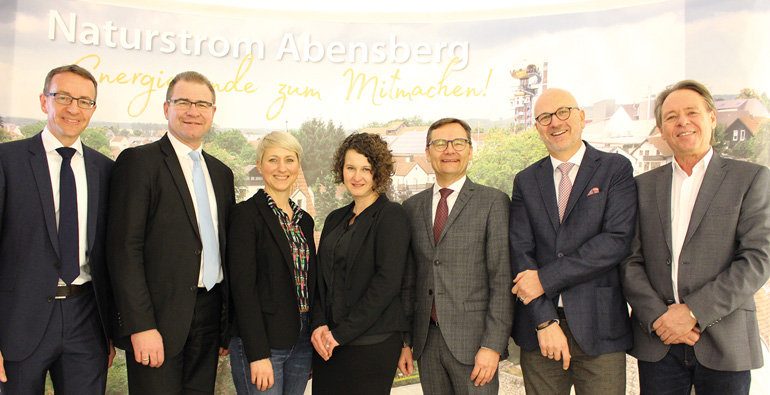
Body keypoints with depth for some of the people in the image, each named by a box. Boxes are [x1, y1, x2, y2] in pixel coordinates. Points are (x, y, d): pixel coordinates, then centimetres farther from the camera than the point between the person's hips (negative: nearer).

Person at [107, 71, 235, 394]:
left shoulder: (221, 173, 14)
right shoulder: (139, 161, -5)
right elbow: (124, 248, -11)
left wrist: (229, 320, 12)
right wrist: (140, 327, -17)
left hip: (209, 315, 6)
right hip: (158, 319, -5)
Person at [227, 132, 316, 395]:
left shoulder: (304, 220, 12)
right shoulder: (246, 213, -8)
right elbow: (243, 286, -13)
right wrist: (258, 354, -17)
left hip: (301, 342, 6)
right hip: (260, 343, -6)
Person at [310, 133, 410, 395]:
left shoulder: (391, 215, -8)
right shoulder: (335, 219, 13)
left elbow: (387, 281, -16)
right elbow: (321, 277, 13)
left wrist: (341, 333, -14)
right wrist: (319, 325, -4)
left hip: (372, 344, -6)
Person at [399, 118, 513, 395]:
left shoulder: (493, 202, -4)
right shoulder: (412, 207, 9)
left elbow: (503, 280, -7)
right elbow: (408, 279, 11)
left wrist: (493, 345, -12)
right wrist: (405, 340, 8)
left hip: (472, 340, -4)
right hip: (426, 341, 4)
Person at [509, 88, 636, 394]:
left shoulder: (616, 169, 2)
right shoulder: (526, 181, 9)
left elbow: (617, 239, -11)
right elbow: (520, 252, 1)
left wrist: (546, 278, -14)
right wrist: (545, 320, -10)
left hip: (598, 327, -2)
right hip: (538, 328, 2)